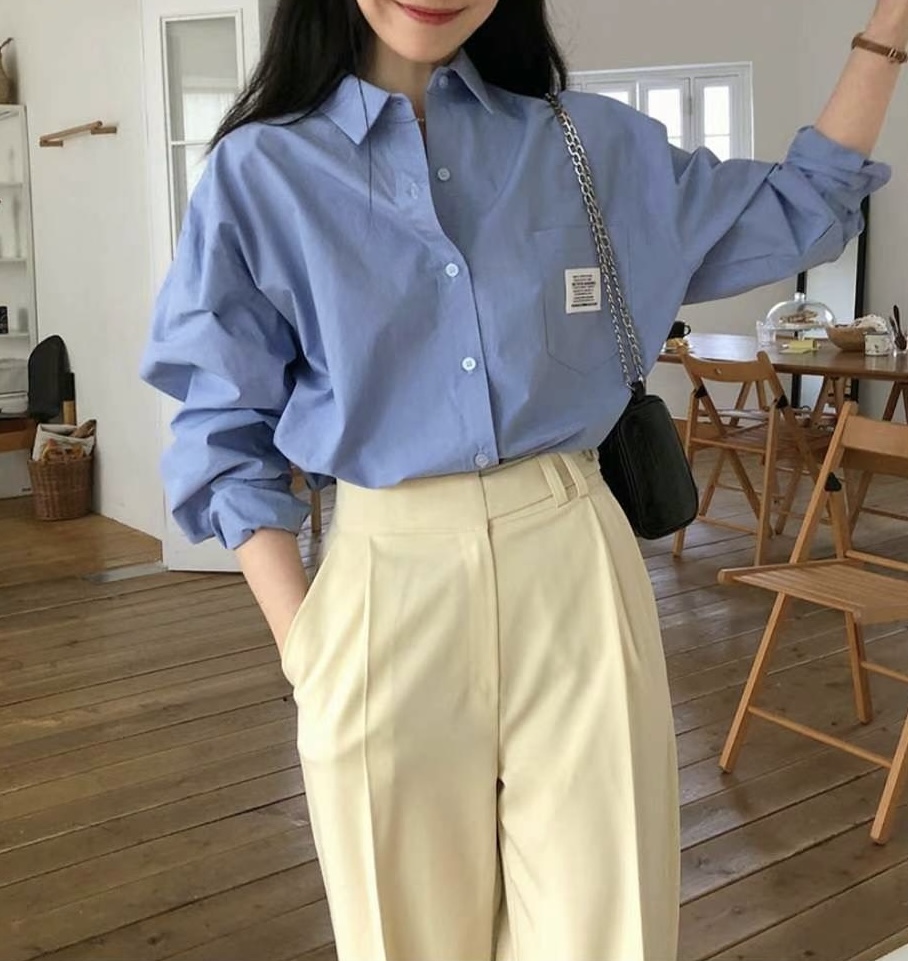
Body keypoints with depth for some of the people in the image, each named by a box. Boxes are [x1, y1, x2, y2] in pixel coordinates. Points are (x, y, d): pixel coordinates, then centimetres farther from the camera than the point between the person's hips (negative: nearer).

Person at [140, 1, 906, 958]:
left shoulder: (591, 143, 7)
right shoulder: (261, 171, 1)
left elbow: (797, 211, 18)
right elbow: (229, 435, 3)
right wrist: (303, 644, -5)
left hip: (574, 573, 2)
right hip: (390, 592, -1)